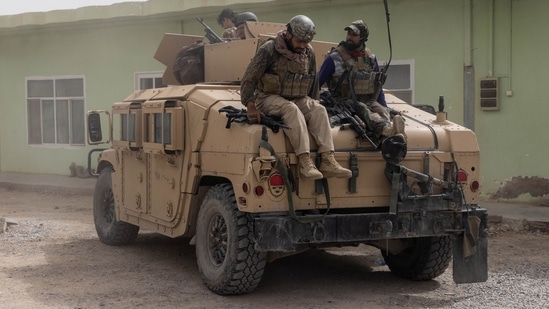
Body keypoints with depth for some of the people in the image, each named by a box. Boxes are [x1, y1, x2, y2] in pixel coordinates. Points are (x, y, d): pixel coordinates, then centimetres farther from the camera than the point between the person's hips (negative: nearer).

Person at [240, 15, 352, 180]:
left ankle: (328, 161, -32)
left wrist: (312, 104, 13)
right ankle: (304, 161, -42)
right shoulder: (269, 49, -12)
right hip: (270, 98, -5)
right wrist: (250, 106, -22)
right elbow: (249, 79, -13)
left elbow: (313, 81, 19)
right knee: (292, 109, -35)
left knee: (319, 110, -22)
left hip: (298, 99, 5)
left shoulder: (309, 53, 5)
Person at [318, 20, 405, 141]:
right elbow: (317, 83, 6)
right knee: (364, 110, -36)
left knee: (382, 110, -29)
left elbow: (378, 86, 24)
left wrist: (385, 107, 17)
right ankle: (387, 129, -65)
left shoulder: (370, 58, 15)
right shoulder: (334, 58, 0)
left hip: (369, 101, 4)